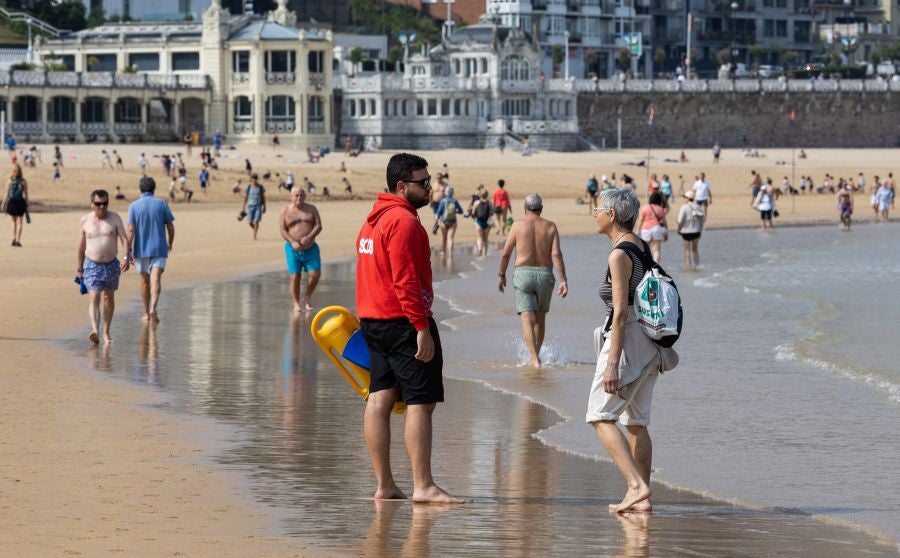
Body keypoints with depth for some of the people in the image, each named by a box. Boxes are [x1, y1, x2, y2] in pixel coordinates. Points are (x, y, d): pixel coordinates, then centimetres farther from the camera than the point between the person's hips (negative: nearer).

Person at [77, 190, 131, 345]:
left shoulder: (114, 218, -1)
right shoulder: (86, 220, 2)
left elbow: (124, 239, -9)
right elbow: (82, 245, 11)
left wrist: (127, 257, -25)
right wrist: (80, 267, 15)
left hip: (111, 265, 1)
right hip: (92, 265, -1)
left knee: (109, 298, 13)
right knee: (94, 298, -16)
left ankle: (106, 332, 26)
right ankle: (95, 331, -31)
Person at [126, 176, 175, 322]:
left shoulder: (134, 206, -3)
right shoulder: (162, 204, -2)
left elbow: (131, 230, -9)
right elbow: (170, 227, 1)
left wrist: (128, 251, -8)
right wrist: (170, 243, 18)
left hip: (141, 249, 1)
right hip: (159, 248, -1)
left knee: (144, 280, 15)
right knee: (156, 279, -9)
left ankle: (146, 313, 24)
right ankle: (153, 308, -31)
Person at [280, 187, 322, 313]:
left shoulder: (311, 209, 9)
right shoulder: (286, 211, 4)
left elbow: (318, 226, 2)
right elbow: (283, 230, -2)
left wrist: (309, 237, -16)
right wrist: (293, 242, -18)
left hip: (310, 248, 1)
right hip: (293, 249, -1)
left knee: (315, 273, -10)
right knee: (295, 277, -3)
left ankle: (308, 297, 14)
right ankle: (296, 304, 8)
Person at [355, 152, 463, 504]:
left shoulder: (373, 221, 17)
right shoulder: (404, 221, -15)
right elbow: (405, 280, -21)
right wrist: (422, 328, -21)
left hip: (373, 320, 10)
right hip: (403, 320, -10)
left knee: (380, 400, 7)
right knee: (421, 402, -8)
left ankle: (384, 485, 9)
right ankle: (423, 486, -10)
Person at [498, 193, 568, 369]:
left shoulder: (518, 225, 0)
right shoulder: (550, 227, 3)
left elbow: (505, 253, 0)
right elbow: (556, 254, -8)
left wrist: (502, 275, 14)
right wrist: (563, 280, -11)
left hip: (523, 274, -2)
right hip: (545, 275, 2)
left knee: (527, 320, -10)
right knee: (540, 319, 19)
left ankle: (535, 359, -26)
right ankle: (536, 355, 32)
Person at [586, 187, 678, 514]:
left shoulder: (619, 256, -16)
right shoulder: (641, 247, 12)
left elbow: (621, 312, -20)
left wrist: (612, 364, -21)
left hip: (627, 339, -9)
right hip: (648, 343, 9)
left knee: (600, 417, -7)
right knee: (636, 422, 12)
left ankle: (636, 485, -18)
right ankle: (642, 497, 12)